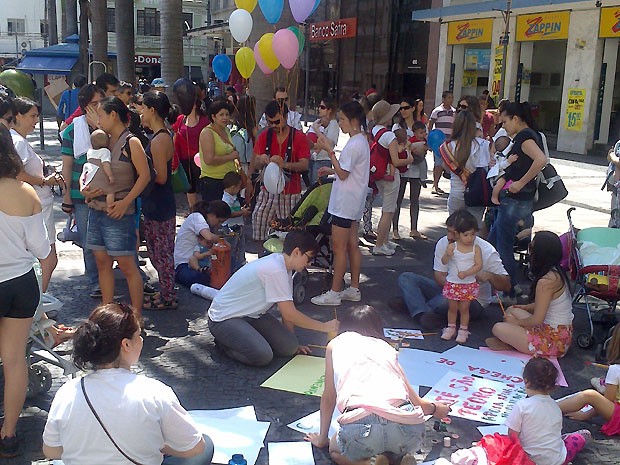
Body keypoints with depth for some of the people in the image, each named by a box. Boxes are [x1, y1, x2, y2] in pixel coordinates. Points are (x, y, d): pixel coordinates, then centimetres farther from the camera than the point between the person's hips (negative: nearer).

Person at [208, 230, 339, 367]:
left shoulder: (283, 266, 1)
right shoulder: (275, 270, -28)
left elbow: (288, 309, 7)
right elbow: (289, 315, -26)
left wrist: (293, 343, 4)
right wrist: (325, 327, -17)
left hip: (250, 315, 9)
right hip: (223, 318, -9)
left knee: (290, 347, -8)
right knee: (263, 356, -29)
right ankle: (224, 341, -2)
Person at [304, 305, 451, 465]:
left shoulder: (335, 344, 25)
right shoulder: (386, 347, 29)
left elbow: (328, 399, 29)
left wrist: (322, 439, 44)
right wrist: (435, 409, 54)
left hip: (361, 427, -3)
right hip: (408, 427, 3)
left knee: (336, 450, 33)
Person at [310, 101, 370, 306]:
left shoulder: (353, 144, -20)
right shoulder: (362, 140, 12)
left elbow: (343, 174, -20)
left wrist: (329, 150, -18)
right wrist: (331, 170, 13)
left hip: (345, 203, -10)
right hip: (353, 202, 10)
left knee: (339, 247, -4)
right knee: (352, 245, 14)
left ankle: (334, 292, 3)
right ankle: (354, 289, 21)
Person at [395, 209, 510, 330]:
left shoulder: (487, 251, -18)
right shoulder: (444, 243, -6)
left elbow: (506, 285, -14)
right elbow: (439, 274, -7)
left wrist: (489, 276, -36)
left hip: (474, 301, -5)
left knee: (446, 302, -40)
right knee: (406, 277, -10)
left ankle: (413, 304, -11)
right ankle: (423, 314, -33)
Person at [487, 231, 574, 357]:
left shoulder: (546, 281, -25)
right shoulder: (556, 273, 4)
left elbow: (537, 320, -21)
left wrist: (516, 322, -5)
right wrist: (526, 307, 15)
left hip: (554, 341, -10)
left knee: (498, 328, -16)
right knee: (511, 310, 18)